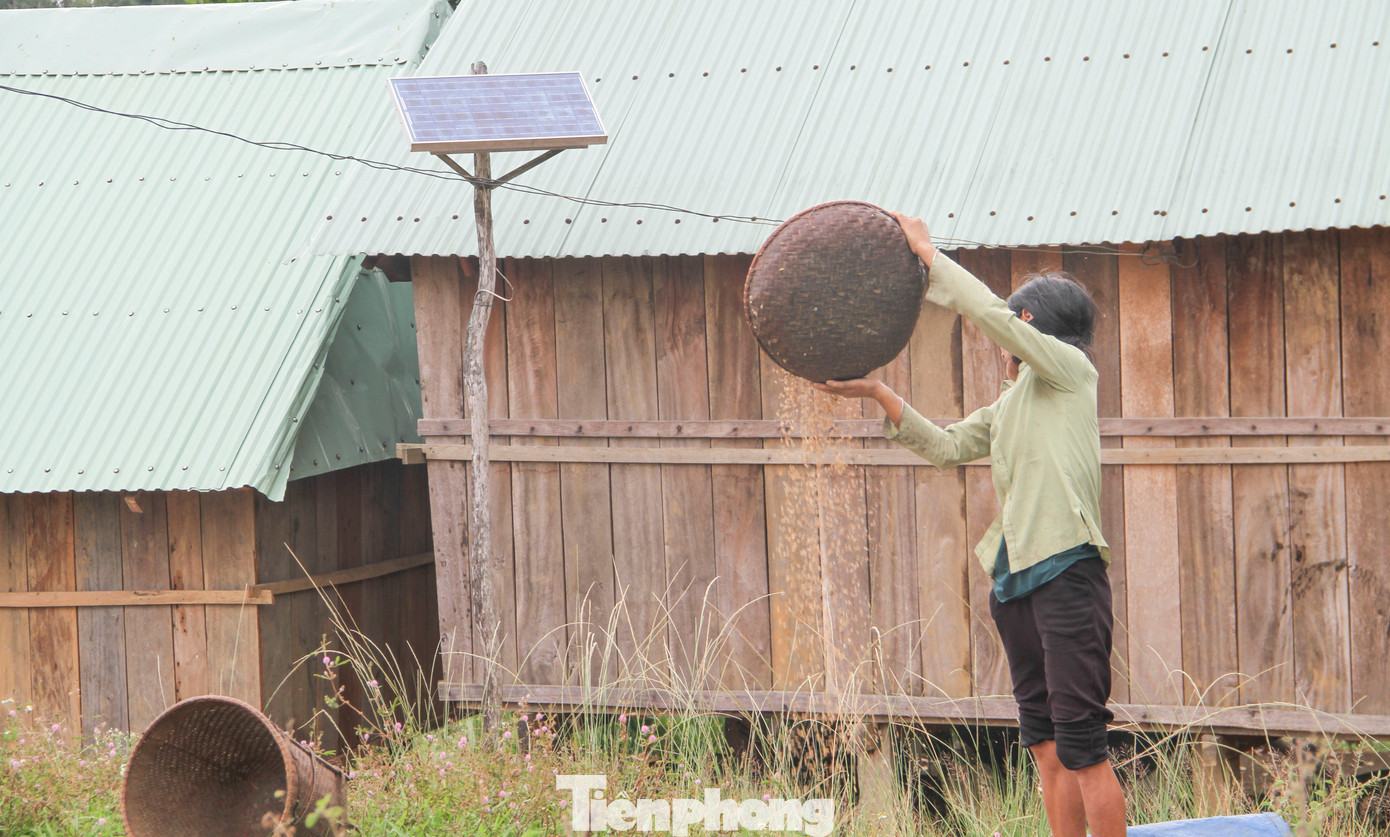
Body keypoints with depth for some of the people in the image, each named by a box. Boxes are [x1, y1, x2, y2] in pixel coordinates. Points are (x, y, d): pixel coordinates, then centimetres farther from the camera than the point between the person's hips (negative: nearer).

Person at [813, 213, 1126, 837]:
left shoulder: (1068, 367, -1)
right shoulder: (1010, 405, 23)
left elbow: (987, 310, -10)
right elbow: (945, 446, 22)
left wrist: (928, 254, -1)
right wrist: (878, 394, 14)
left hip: (1067, 570, -9)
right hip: (1017, 576, 9)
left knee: (1080, 741, -11)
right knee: (1044, 743, 8)